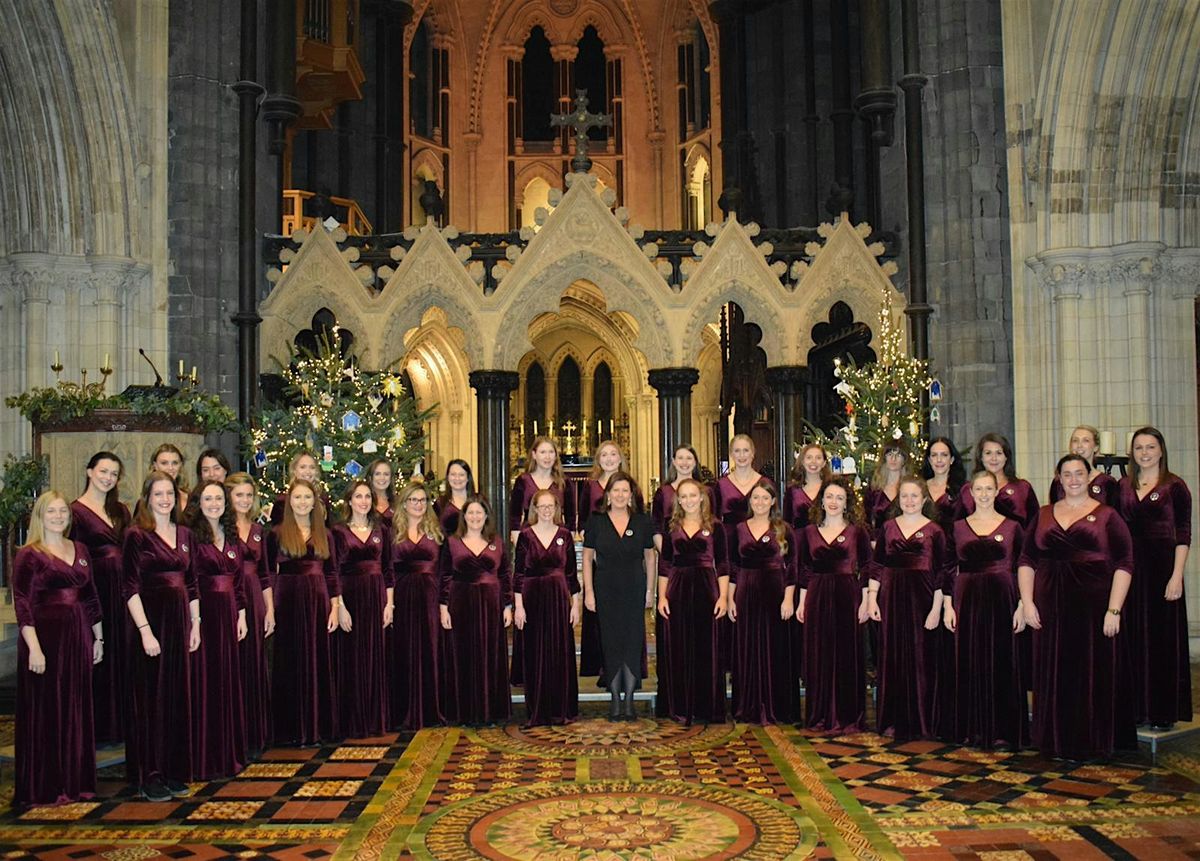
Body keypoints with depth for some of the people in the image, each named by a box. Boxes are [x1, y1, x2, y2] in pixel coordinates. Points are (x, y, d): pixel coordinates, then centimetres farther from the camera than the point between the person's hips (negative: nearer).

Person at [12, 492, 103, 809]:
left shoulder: (80, 550, 12)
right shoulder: (28, 555, -6)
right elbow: (22, 605, -12)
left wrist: (98, 638, 15)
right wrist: (34, 648, -19)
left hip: (78, 638, 6)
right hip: (45, 637, -6)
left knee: (77, 709, 11)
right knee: (46, 711, 1)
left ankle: (75, 782, 21)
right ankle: (44, 788, 11)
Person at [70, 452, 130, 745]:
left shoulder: (121, 510, 14)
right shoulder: (76, 511, -6)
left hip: (121, 591, 6)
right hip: (94, 590, -6)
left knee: (121, 654, 10)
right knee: (97, 658, 1)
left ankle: (122, 723, 21)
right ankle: (98, 727, 12)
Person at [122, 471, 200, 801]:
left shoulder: (185, 534, 11)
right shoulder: (137, 535, -6)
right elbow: (130, 586, -11)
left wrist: (195, 624, 11)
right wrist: (145, 630, -17)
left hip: (180, 620, 6)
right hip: (150, 620, -6)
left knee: (178, 698, 10)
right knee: (151, 700, 0)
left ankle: (174, 773, 19)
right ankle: (150, 777, 10)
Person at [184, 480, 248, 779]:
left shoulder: (232, 537, 12)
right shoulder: (191, 535, -7)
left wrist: (241, 615, 10)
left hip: (228, 613, 6)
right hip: (202, 612, -6)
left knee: (228, 681, 11)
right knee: (204, 681, -1)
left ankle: (229, 754, 21)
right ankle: (204, 758, 8)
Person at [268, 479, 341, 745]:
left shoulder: (324, 534, 11)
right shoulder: (277, 534, 1)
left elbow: (331, 572, 10)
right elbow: (269, 574, -2)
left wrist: (336, 607, 3)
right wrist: (270, 609, -9)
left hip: (318, 599, 3)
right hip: (289, 600, -3)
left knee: (318, 662, 6)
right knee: (291, 663, 1)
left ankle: (317, 726, 15)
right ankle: (293, 729, 10)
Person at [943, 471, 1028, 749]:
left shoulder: (1012, 526, 4)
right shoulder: (958, 526, 8)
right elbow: (949, 569, 8)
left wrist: (1021, 606, -4)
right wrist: (947, 606, 1)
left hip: (1002, 600, -1)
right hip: (967, 600, 2)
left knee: (1001, 662, 1)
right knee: (968, 662, 4)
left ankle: (1001, 730, 9)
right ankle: (971, 728, 13)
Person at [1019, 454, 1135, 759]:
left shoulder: (1107, 516, 1)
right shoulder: (1044, 515, 12)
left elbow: (1124, 564, -5)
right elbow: (1026, 561, 10)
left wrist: (1113, 609, -12)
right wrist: (1027, 602, 0)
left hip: (1093, 606, -3)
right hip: (1051, 607, 3)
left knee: (1092, 674, 2)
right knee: (1054, 675, 7)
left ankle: (1091, 743, 15)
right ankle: (1058, 741, 18)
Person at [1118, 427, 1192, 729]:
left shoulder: (1174, 486, -3)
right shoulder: (1123, 486, 10)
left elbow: (1183, 535, -7)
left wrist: (1176, 576, -14)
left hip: (1162, 566, -4)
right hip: (1129, 568, 4)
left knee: (1163, 638, 1)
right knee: (1133, 638, 8)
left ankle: (1163, 712, 10)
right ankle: (1137, 707, 17)